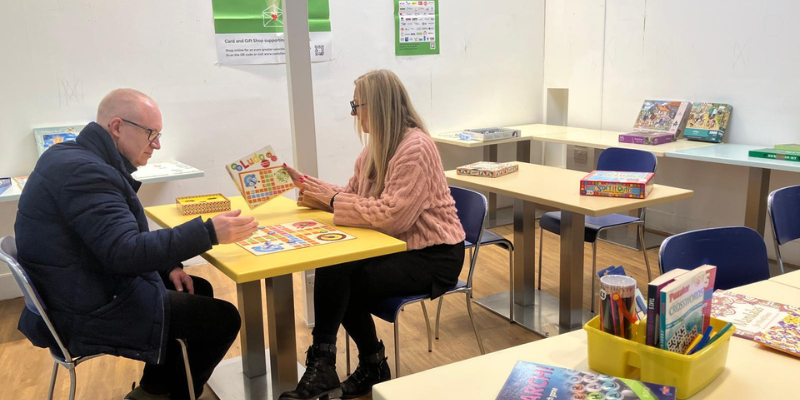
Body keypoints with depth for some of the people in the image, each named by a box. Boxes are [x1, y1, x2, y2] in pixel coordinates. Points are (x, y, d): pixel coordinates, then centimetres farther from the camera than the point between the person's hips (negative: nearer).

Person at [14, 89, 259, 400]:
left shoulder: (77, 157, 8)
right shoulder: (84, 171, -26)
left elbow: (119, 240, 14)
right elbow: (125, 253, -33)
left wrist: (167, 265, 4)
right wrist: (209, 233, -32)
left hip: (90, 292, 11)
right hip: (88, 313, -11)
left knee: (199, 291, 21)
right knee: (222, 318, -6)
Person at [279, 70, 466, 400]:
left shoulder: (415, 149, -21)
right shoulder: (378, 145, 9)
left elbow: (391, 215, -29)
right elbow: (353, 195, 9)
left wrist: (333, 199, -22)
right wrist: (310, 188, -1)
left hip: (431, 255, -8)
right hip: (396, 244, 8)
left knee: (340, 279, -23)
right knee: (331, 271, -16)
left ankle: (324, 366, -2)